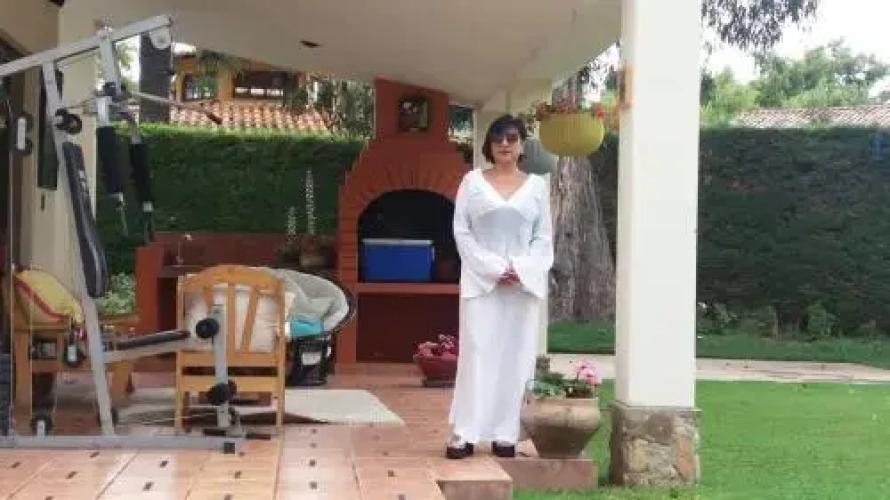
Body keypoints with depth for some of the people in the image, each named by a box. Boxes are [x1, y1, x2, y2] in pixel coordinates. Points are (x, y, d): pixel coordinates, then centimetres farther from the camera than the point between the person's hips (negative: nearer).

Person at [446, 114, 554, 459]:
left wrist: (520, 269, -10)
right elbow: (461, 231, 0)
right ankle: (464, 434, -3)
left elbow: (544, 237, 6)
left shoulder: (537, 185, 9)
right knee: (476, 354, -6)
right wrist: (493, 268, -11)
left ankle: (505, 434, 7)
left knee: (514, 358, 1)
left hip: (523, 283, 2)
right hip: (481, 281, -1)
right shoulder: (473, 181, 6)